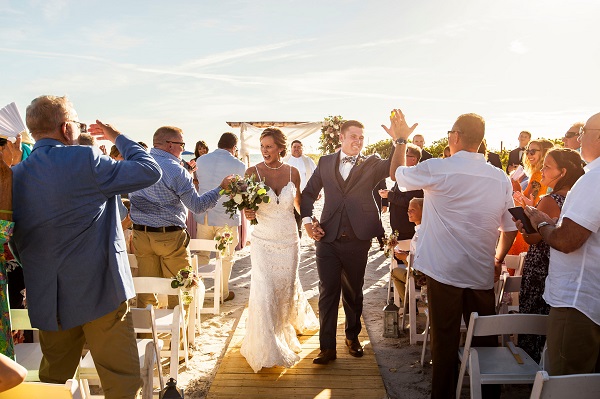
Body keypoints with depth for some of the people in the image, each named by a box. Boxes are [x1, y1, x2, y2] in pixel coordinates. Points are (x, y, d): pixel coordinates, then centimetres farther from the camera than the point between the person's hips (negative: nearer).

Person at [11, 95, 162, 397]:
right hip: (100, 293, -6)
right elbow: (150, 171, -8)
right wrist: (117, 137, 5)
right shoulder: (85, 160, -14)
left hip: (46, 301, 7)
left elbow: (17, 244, 13)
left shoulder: (14, 176, 6)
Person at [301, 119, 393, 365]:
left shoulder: (371, 164, 3)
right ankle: (327, 347, 14)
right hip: (328, 238, 1)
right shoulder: (325, 162, 7)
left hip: (358, 240, 0)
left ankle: (353, 337, 36)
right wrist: (307, 220, 0)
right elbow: (308, 193, 12)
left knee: (353, 292, 15)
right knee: (328, 292, 4)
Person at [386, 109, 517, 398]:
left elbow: (397, 174, 6)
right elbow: (510, 229, 8)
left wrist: (400, 140, 21)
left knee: (445, 341, 8)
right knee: (485, 340, 16)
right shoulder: (501, 178, 1)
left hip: (444, 272, -4)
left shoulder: (437, 169, -12)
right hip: (483, 274, 4)